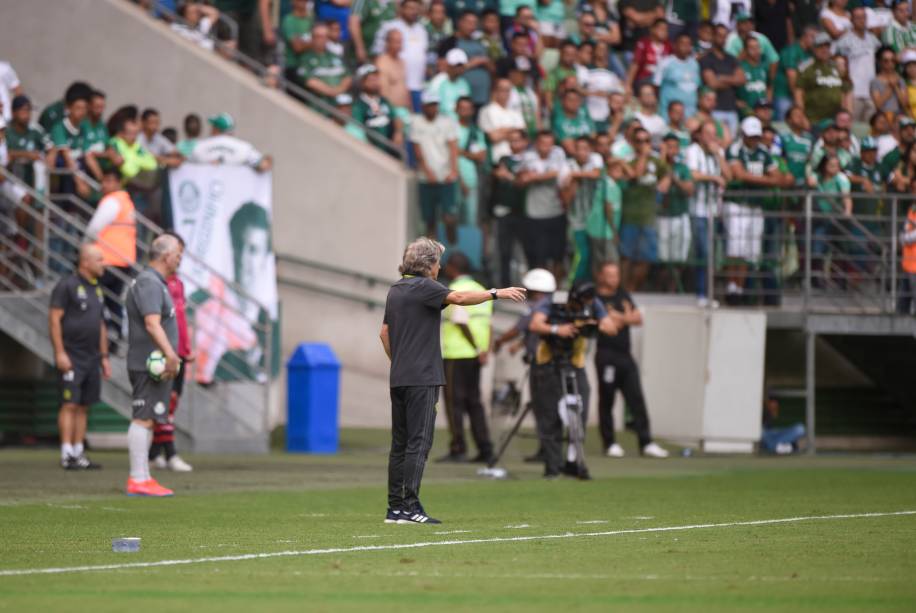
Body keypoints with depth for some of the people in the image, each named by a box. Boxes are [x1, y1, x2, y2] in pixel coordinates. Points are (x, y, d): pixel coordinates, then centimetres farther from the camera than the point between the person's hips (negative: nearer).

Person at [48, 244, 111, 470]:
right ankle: (67, 454, -11)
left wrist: (104, 356, 19)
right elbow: (54, 319, -11)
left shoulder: (96, 290, 17)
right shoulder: (67, 286, -7)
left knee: (84, 407, 6)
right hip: (71, 358, -8)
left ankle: (79, 453, 9)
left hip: (92, 358, 8)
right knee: (70, 405, -10)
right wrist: (60, 353, -17)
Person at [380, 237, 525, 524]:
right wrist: (496, 293, -25)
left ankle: (395, 507, 9)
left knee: (400, 444, 9)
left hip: (399, 378, 9)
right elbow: (458, 297, -26)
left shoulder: (396, 290, 17)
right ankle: (410, 506, -14)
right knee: (418, 443, -9)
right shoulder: (422, 287, -10)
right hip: (421, 379, -9)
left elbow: (384, 332, 23)